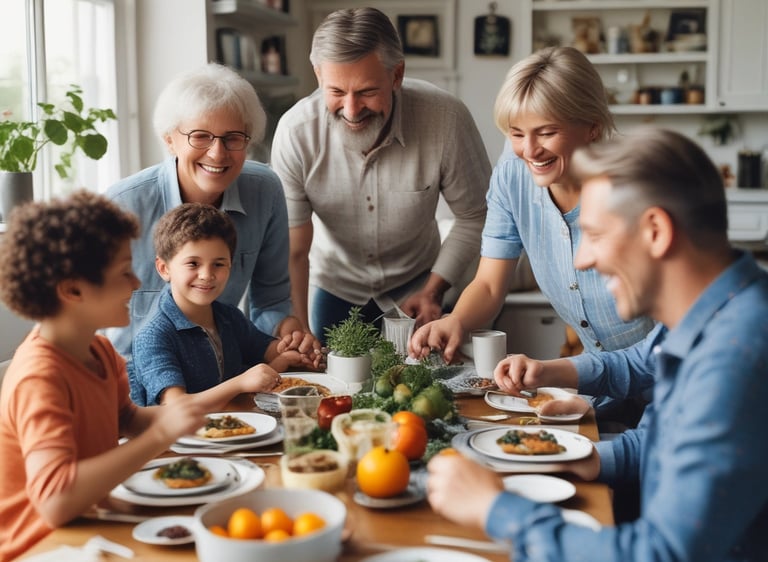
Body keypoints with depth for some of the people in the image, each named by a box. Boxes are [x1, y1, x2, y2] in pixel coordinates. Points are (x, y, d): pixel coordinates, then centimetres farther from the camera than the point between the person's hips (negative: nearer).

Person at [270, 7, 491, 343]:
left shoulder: (446, 118, -28)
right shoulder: (295, 132, -27)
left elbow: (475, 216, -12)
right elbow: (292, 252, -24)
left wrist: (434, 289, -16)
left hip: (414, 282, 0)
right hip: (332, 286, 0)